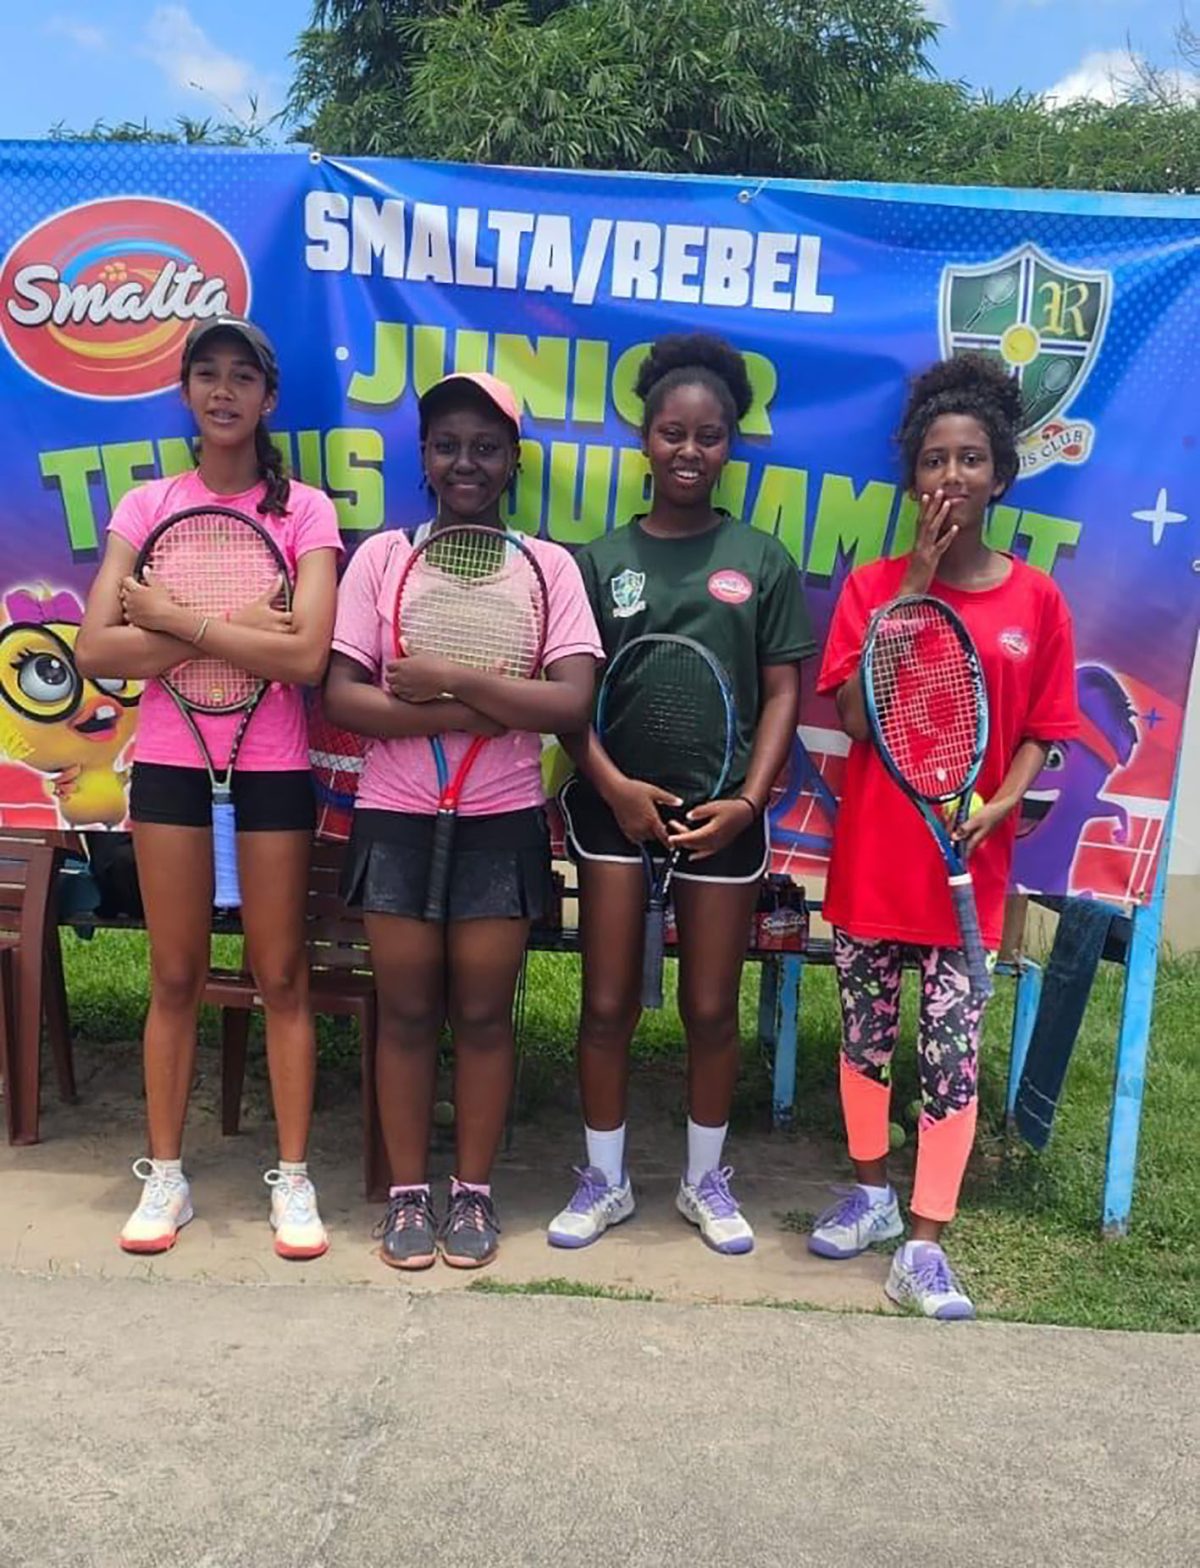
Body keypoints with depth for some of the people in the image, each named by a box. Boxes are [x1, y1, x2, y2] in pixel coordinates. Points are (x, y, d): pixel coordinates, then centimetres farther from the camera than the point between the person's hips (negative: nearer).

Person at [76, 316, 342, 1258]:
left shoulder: (303, 511, -2)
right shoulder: (148, 505, 4)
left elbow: (307, 655, -16)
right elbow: (97, 649, -8)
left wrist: (176, 618, -13)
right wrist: (234, 629, -15)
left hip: (275, 766, -1)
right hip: (169, 760, 2)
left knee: (281, 974, 6)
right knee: (176, 975, 9)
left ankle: (293, 1178, 18)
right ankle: (165, 1177, 23)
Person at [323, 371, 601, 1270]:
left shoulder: (548, 566, 0)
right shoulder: (382, 557, 1)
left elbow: (573, 704, -12)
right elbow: (341, 697, -8)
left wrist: (448, 678, -16)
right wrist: (467, 714, -17)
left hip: (503, 823, 0)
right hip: (396, 818, 1)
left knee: (483, 1012, 7)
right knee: (408, 1010, 8)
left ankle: (473, 1190, 24)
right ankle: (408, 1191, 23)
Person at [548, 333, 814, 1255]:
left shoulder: (764, 561, 4)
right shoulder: (601, 559, 4)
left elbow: (782, 694, 2)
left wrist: (748, 801, -9)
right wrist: (613, 784, -14)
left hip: (723, 808, 0)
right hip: (615, 801, 0)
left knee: (712, 1008, 9)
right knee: (608, 1003, 6)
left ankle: (706, 1180, 28)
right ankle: (605, 1179, 24)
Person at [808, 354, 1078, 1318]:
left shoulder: (1037, 599, 1)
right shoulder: (872, 586, 1)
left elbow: (1039, 735, 3)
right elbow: (854, 717, -11)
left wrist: (994, 810, -15)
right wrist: (914, 589, -12)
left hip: (969, 866, -1)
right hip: (872, 859, 1)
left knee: (953, 1051, 0)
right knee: (866, 1032, 14)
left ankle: (923, 1249, 12)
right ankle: (870, 1192, 36)